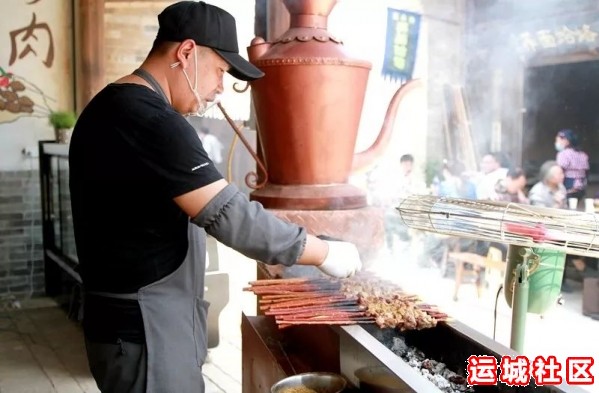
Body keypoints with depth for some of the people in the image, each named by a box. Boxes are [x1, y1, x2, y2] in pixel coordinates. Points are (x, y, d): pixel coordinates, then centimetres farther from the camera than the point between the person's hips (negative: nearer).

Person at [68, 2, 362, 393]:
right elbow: (231, 216, -26)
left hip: (144, 318, 10)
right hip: (145, 328, -10)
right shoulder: (150, 121, -22)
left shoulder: (117, 107, 12)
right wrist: (324, 252, -16)